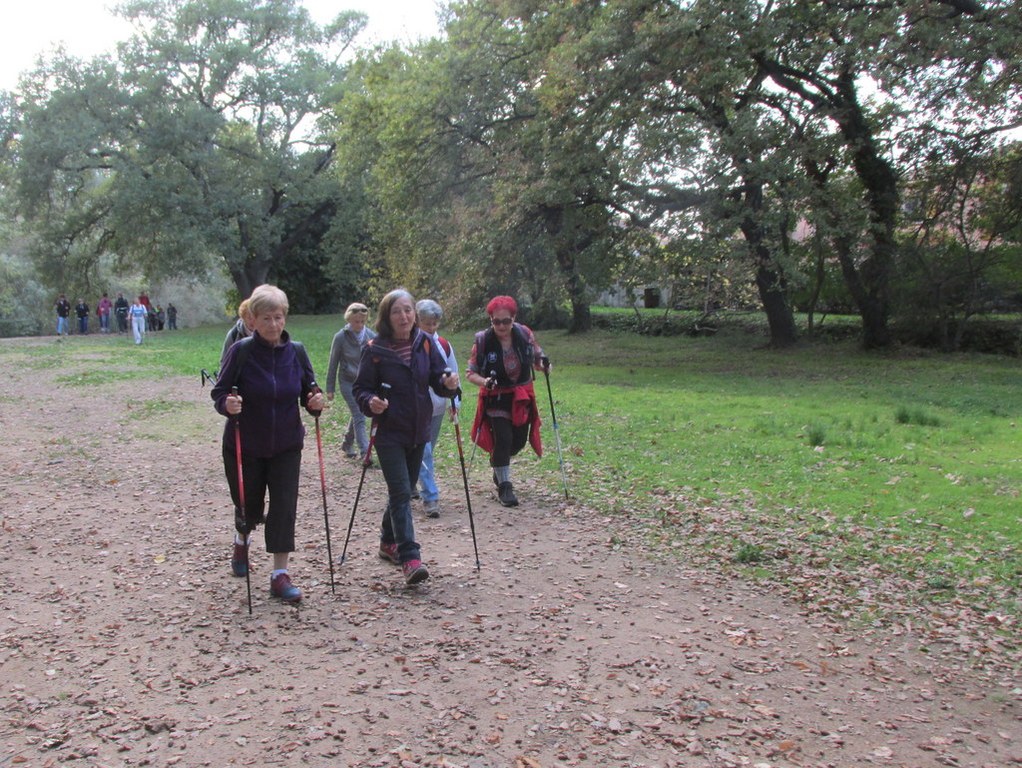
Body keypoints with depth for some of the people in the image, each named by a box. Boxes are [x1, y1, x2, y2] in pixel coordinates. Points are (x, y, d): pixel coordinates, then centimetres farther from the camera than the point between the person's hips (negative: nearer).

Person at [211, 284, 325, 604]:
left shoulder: (296, 351, -4)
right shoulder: (241, 351, -13)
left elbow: (308, 392, 4)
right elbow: (219, 393, -10)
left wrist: (315, 402, -18)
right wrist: (227, 404, -32)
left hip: (286, 446, 2)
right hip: (244, 446, -1)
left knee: (284, 507, -5)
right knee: (249, 507, 13)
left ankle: (280, 575, 4)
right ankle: (242, 541, 48)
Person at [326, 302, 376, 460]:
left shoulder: (372, 336, -2)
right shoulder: (341, 337, -9)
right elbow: (333, 364, -2)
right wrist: (330, 388, 0)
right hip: (348, 382, -4)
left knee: (357, 415, 15)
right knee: (359, 417, -9)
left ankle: (347, 444, 35)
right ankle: (365, 452, -8)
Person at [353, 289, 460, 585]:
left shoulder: (425, 343, 0)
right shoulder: (375, 350, -11)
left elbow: (437, 378, 2)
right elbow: (360, 388, -6)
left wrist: (448, 382, -20)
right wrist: (371, 402, -27)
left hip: (418, 431, 5)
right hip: (389, 433, -5)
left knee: (403, 491, 17)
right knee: (401, 493, -12)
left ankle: (388, 542, 36)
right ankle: (410, 558, -12)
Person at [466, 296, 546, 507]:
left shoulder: (525, 334, -8)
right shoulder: (482, 340, -15)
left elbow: (537, 361, 6)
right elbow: (471, 373, -10)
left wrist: (543, 365, -17)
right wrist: (485, 381, -30)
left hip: (522, 397, 4)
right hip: (496, 398, -4)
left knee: (519, 441, 10)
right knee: (503, 439, -13)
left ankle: (499, 466, 43)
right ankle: (504, 486, 4)